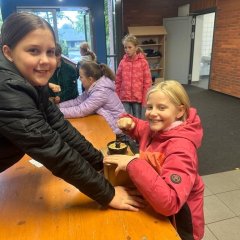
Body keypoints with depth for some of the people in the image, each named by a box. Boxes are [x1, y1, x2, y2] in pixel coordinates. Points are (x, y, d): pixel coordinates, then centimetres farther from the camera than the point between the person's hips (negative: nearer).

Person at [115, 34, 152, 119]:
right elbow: (118, 81, 6)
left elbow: (147, 82, -4)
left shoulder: (143, 62, -5)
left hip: (138, 98, -1)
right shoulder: (122, 62, 1)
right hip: (124, 98, 2)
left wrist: (145, 98, -6)